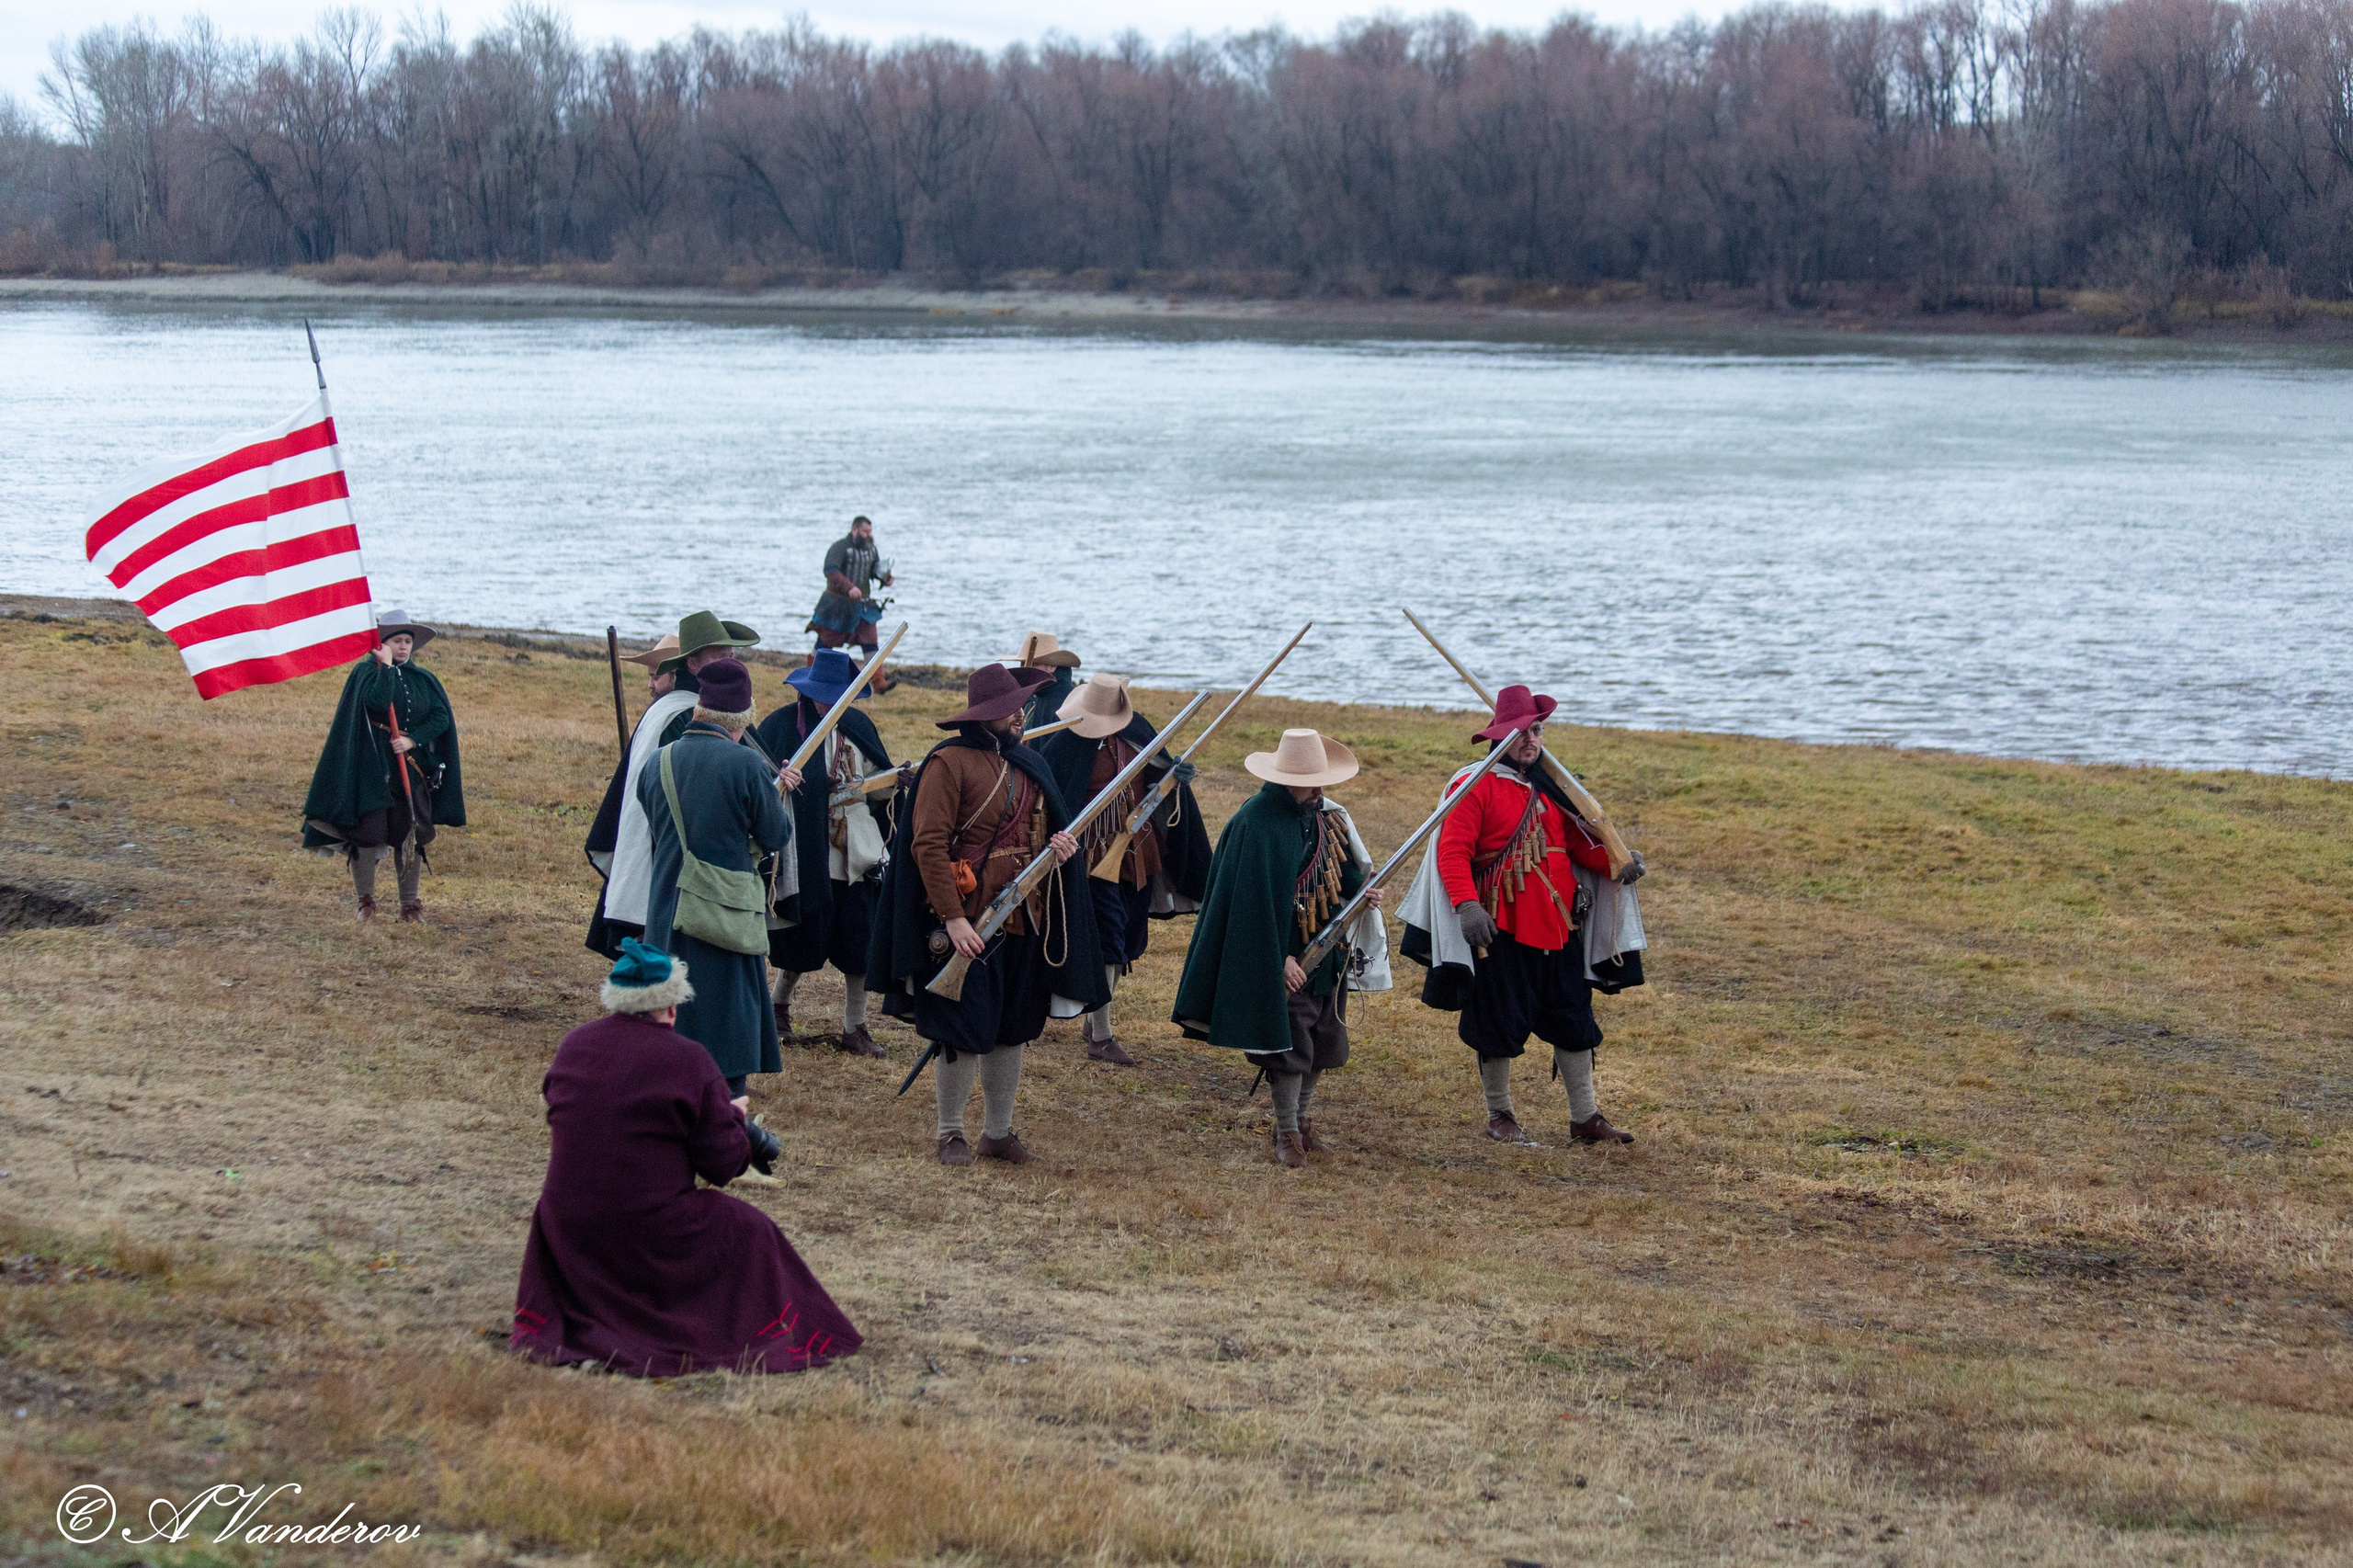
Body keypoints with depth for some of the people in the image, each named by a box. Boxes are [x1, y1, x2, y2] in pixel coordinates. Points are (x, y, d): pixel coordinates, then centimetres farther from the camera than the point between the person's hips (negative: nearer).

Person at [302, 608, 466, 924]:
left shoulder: (423, 679, 10)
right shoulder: (366, 672, -2)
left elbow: (442, 717, 0)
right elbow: (378, 702, -22)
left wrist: (412, 739, -12)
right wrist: (387, 666, -17)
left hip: (412, 769, 3)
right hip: (371, 768, -3)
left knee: (410, 838, 3)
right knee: (367, 834, -4)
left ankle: (410, 904, 12)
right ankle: (366, 900, 11)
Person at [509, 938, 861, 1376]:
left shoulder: (574, 1045, 1)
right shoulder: (688, 1060, -12)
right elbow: (724, 1165, -9)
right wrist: (732, 1118, 15)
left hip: (569, 1235, 4)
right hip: (652, 1235, -4)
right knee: (751, 1232, 18)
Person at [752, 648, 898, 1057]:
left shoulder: (857, 727, 7)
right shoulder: (782, 725, -5)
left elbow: (877, 785, 11)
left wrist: (894, 780, -9)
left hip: (857, 855, 3)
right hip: (806, 853, -3)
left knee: (858, 945, 2)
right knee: (804, 938, 7)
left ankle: (854, 1028, 13)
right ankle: (780, 1005, 33)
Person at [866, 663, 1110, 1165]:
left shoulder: (1027, 764, 13)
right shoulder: (950, 762, -11)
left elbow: (1041, 830, 25)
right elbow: (928, 845, -16)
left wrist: (1060, 846, 0)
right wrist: (952, 917, -22)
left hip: (1024, 922, 7)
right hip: (969, 924, -7)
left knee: (1013, 1030, 13)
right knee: (964, 1033, -1)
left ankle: (999, 1132, 24)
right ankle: (950, 1133, 15)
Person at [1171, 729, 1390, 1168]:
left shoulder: (1327, 817, 5)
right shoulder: (1257, 823, -18)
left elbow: (1346, 870, 16)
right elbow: (1253, 900, -19)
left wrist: (1362, 890, -8)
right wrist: (1280, 957, -21)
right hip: (1285, 956, -7)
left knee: (1321, 1041, 13)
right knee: (1290, 1045, -4)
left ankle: (1302, 1120, 28)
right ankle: (1287, 1133, 8)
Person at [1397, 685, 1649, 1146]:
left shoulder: (1551, 787, 12)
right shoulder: (1476, 787, -7)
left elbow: (1579, 844, 15)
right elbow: (1453, 851, -15)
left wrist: (1616, 862, -4)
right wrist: (1466, 904, -29)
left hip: (1558, 926, 6)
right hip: (1500, 929, -5)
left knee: (1573, 1021, 7)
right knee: (1500, 1022, 4)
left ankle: (1585, 1117, 15)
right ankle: (1500, 1115, 20)